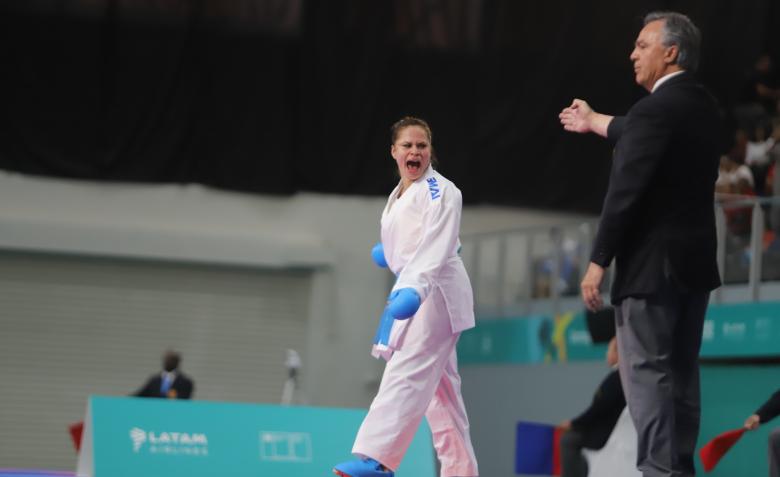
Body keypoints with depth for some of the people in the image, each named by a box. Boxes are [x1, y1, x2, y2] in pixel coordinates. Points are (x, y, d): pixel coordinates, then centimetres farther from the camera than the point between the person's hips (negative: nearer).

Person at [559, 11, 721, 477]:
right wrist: (593, 121, 44)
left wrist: (598, 263, -16)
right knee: (682, 372, 13)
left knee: (647, 373, -6)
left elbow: (625, 192, -20)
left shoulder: (656, 109, -18)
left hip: (654, 264, -9)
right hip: (696, 260, 9)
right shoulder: (703, 105, 10)